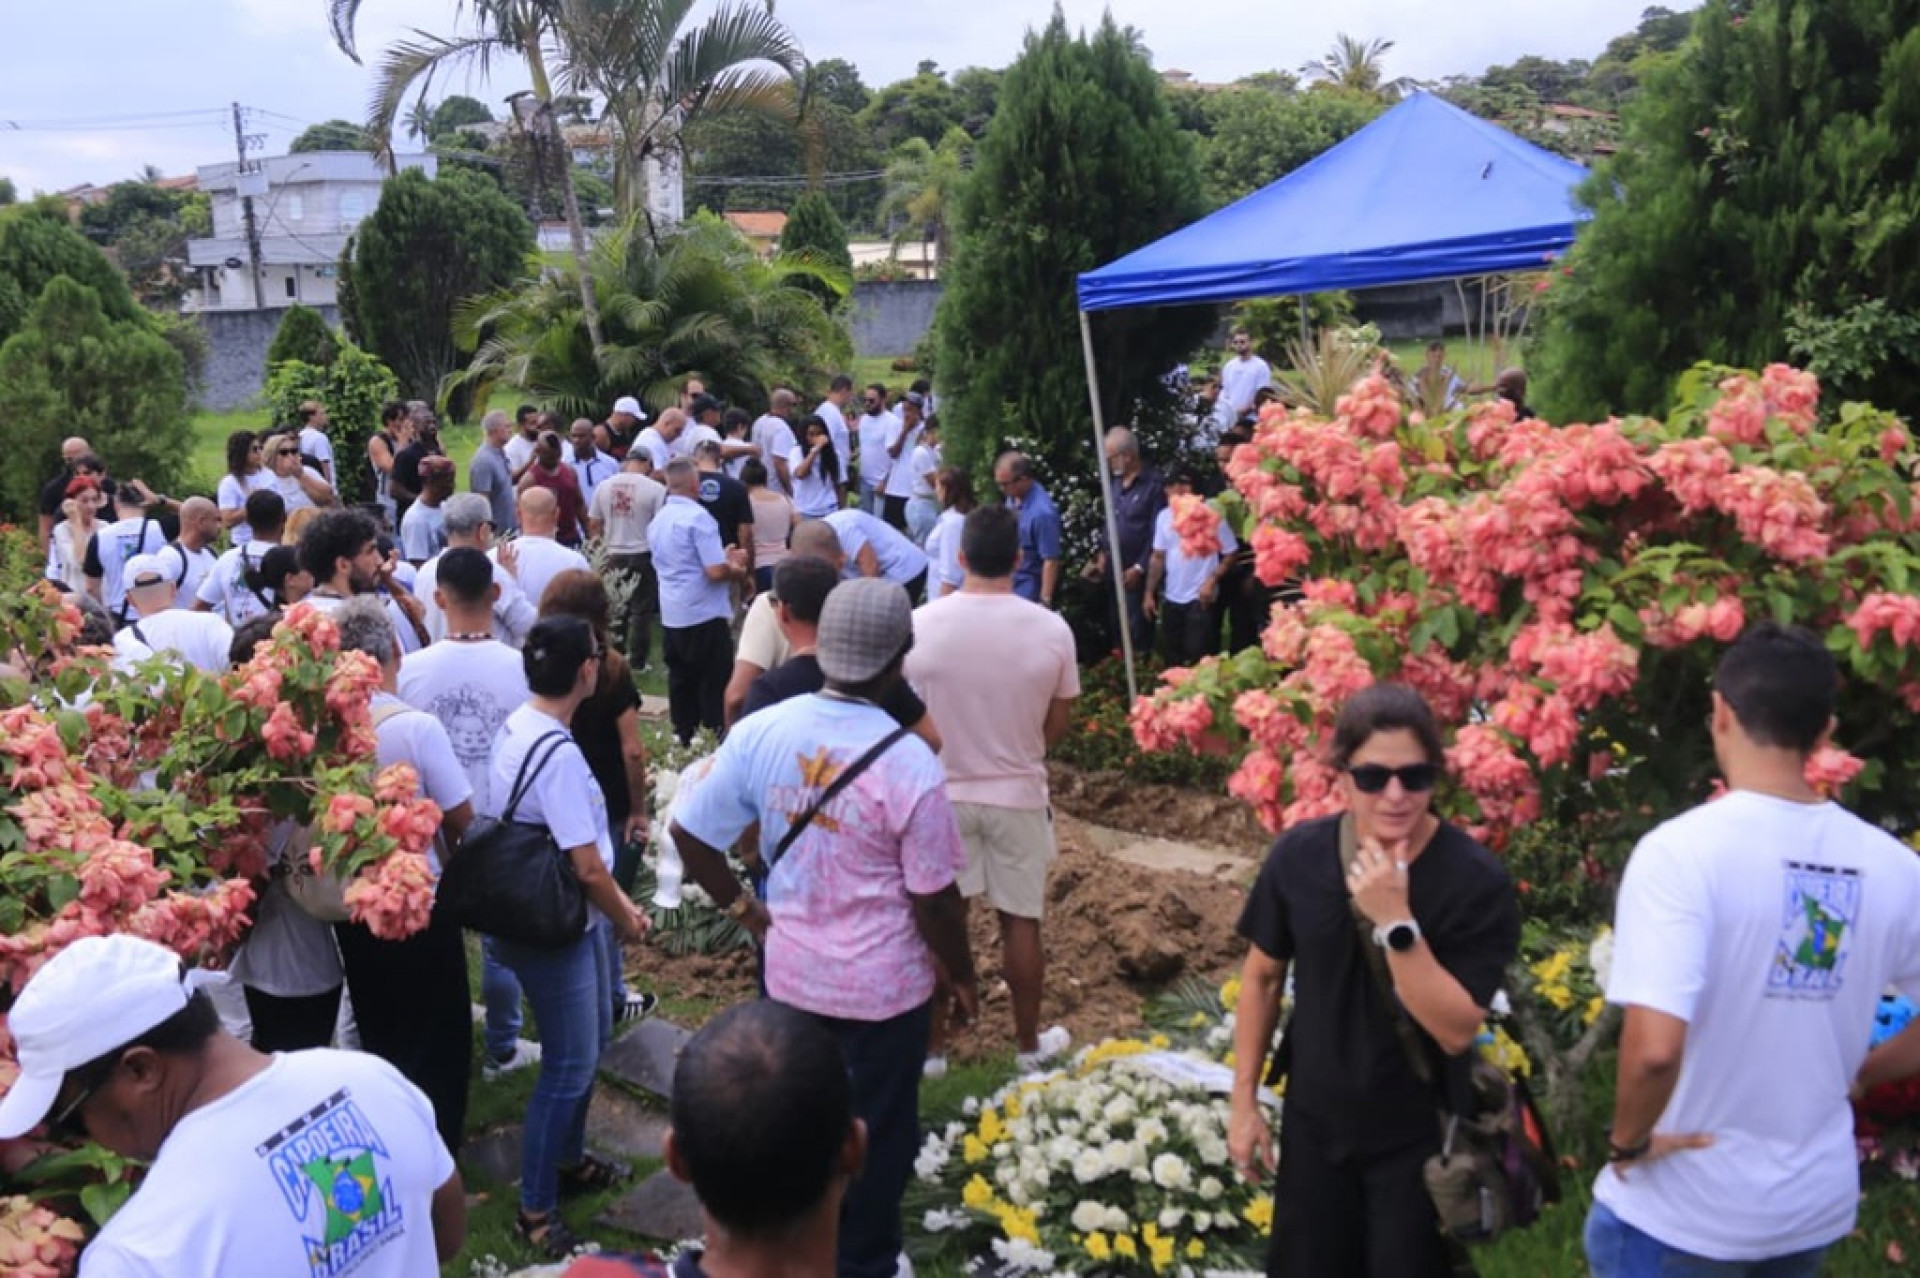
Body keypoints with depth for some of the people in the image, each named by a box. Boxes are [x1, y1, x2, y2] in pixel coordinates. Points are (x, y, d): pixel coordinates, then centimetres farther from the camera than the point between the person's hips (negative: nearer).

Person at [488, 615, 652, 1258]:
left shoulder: (519, 724, 1)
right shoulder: (558, 754, -29)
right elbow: (588, 868, -26)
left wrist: (617, 903, 11)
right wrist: (625, 918, -7)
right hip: (551, 932, -10)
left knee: (591, 1037, 24)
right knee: (571, 1065, 4)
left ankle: (568, 1159, 42)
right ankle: (536, 1207, 19)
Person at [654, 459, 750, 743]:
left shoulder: (658, 520, 9)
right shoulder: (698, 517, -16)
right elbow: (716, 571, -21)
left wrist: (724, 557, 20)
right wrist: (736, 570, -1)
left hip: (672, 618, 8)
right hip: (705, 617, -8)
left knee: (681, 684, 13)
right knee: (715, 687, 0)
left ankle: (684, 742, 18)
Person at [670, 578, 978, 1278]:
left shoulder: (760, 731, -12)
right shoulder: (909, 763, -23)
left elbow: (690, 835, -4)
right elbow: (934, 901, -15)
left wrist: (741, 906, 11)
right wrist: (962, 977, 2)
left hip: (792, 972, 4)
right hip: (884, 985, -4)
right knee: (877, 1134, 18)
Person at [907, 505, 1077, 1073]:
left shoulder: (920, 623, -14)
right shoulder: (1051, 629, -13)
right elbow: (1058, 724, -3)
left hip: (942, 793, 0)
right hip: (1018, 795, 0)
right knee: (1021, 920, 13)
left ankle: (930, 1045, 24)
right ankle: (1029, 1043, 28)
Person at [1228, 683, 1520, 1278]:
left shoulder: (1476, 880, -21)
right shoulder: (1299, 855, -11)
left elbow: (1457, 1030, -24)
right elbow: (1263, 976, 2)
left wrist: (1395, 921, -34)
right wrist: (1244, 1101, 5)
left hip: (1419, 1138, -3)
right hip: (1314, 1123, 3)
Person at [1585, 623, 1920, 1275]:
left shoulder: (1682, 849, -22)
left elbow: (1655, 1048, -31)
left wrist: (1628, 1141, -15)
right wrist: (1858, 1075, 10)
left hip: (1681, 1212, -5)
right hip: (1819, 1203, 5)